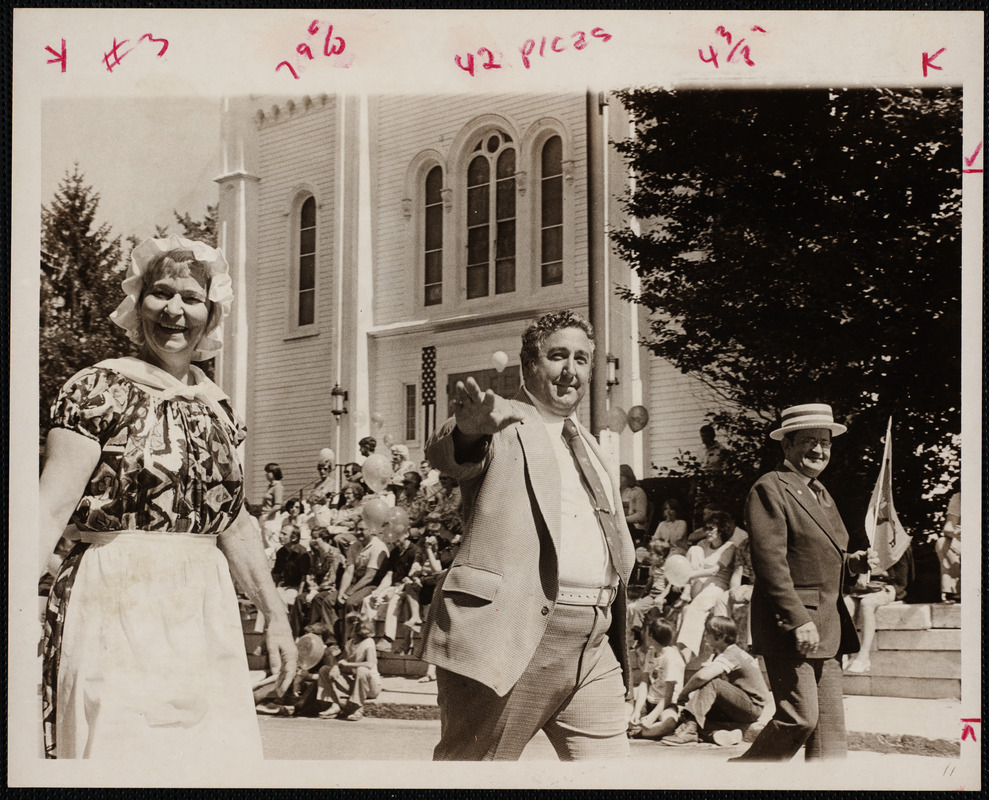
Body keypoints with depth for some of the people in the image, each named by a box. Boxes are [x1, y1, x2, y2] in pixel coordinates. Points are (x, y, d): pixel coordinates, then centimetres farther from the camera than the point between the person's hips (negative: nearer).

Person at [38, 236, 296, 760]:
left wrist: (274, 612, 20)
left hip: (204, 615, 6)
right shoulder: (99, 390, -5)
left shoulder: (218, 408, 13)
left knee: (215, 751, 4)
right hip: (116, 611, -6)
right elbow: (54, 504, -13)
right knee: (119, 747, -6)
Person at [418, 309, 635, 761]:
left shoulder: (590, 449, 23)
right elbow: (444, 454, -23)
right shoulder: (502, 423, 1)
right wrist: (468, 429, -46)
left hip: (592, 647, 7)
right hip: (509, 635, -6)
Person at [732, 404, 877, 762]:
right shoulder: (769, 490, -10)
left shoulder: (820, 492, 19)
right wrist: (799, 620, -22)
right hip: (789, 624, -9)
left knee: (830, 722, 7)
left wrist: (855, 561, 7)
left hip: (828, 624, 9)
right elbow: (770, 563, -18)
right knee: (799, 717, -10)